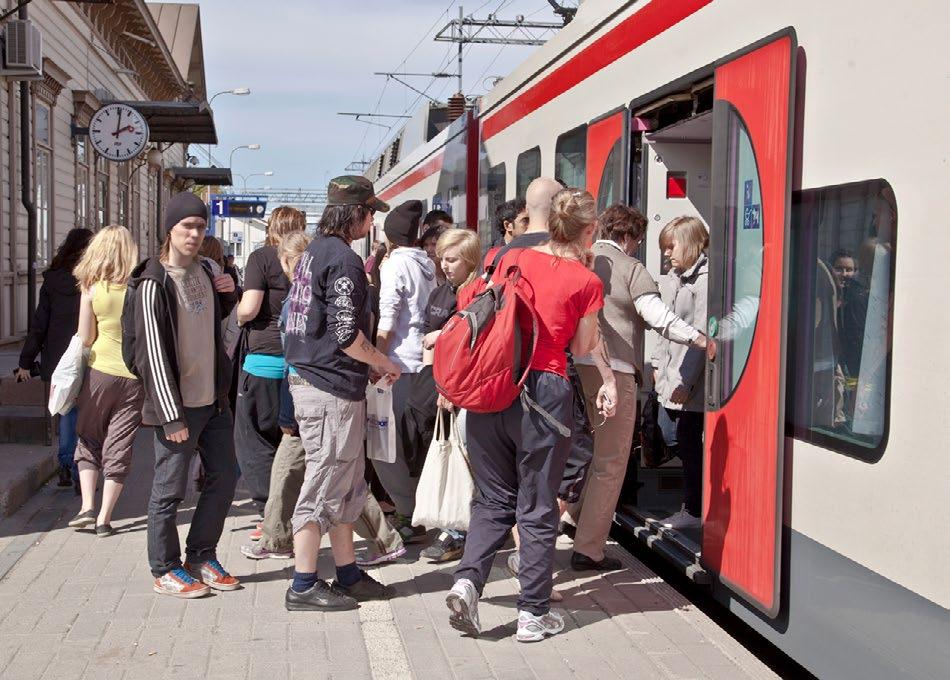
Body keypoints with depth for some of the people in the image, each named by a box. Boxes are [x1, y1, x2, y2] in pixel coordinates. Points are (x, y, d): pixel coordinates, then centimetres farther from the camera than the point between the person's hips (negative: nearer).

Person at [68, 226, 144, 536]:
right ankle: (104, 519, 7)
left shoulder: (92, 289, -6)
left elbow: (85, 339, -3)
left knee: (89, 440, 17)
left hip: (100, 371, 0)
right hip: (135, 375, 0)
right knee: (119, 447, 7)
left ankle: (87, 507, 6)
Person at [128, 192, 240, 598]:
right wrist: (171, 415, -19)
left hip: (213, 399, 8)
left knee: (224, 478, 14)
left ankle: (202, 556, 28)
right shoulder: (155, 284, -13)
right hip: (178, 405, -8)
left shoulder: (203, 272, 9)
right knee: (169, 490, 3)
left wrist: (228, 294, 5)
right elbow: (153, 352, -17)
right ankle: (166, 571, 17)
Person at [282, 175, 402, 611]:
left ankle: (348, 574, 26)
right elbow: (346, 335, -21)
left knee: (346, 486, 17)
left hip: (309, 378, 10)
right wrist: (383, 363, -5)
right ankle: (304, 587, 6)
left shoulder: (315, 251, 15)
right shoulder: (343, 260, -16)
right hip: (333, 388, -10)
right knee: (323, 485, -2)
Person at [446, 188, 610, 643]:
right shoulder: (586, 281, -2)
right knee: (537, 508, 8)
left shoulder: (513, 259, 6)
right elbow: (581, 348, 5)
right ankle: (533, 615, 15)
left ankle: (467, 580, -2)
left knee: (493, 499, 16)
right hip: (544, 390, -3)